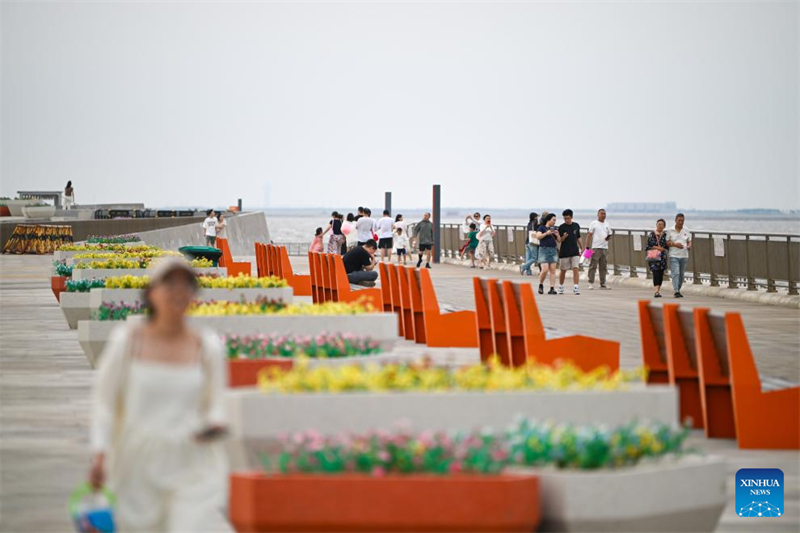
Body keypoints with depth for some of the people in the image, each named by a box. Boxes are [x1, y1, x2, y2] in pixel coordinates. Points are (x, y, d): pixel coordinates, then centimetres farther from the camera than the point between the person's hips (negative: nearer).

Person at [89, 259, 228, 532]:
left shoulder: (207, 347, -2)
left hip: (192, 468, 0)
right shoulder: (127, 339, -6)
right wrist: (98, 458, -12)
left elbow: (216, 407, 7)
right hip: (139, 468, 0)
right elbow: (104, 400, -1)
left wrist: (215, 426, -16)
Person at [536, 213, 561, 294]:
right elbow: (538, 236, -13)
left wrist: (557, 235, -4)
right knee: (545, 270, -12)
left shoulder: (554, 229, 15)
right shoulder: (542, 228, 1)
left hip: (553, 250, 5)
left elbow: (559, 241, 16)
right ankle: (541, 285, 11)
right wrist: (546, 233, -22)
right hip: (544, 250, -5)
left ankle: (552, 288, -4)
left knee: (553, 270, -3)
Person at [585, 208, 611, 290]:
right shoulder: (593, 223, -1)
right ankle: (591, 283, -4)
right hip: (595, 248, -5)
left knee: (604, 267, 8)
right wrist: (587, 247, -12)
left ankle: (603, 284, 13)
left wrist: (608, 237, -4)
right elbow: (589, 235, -4)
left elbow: (609, 234, 22)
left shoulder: (607, 224, 15)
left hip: (605, 248, 5)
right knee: (593, 266, -6)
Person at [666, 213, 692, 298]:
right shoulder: (670, 231, 1)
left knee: (681, 274, 7)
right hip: (674, 256, -4)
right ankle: (676, 291, -22)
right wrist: (675, 244, -15)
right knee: (675, 273, -15)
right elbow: (666, 243, 0)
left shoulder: (686, 231, 10)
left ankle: (678, 290, 18)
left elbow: (689, 241, 14)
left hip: (684, 256, 4)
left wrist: (689, 246, -8)